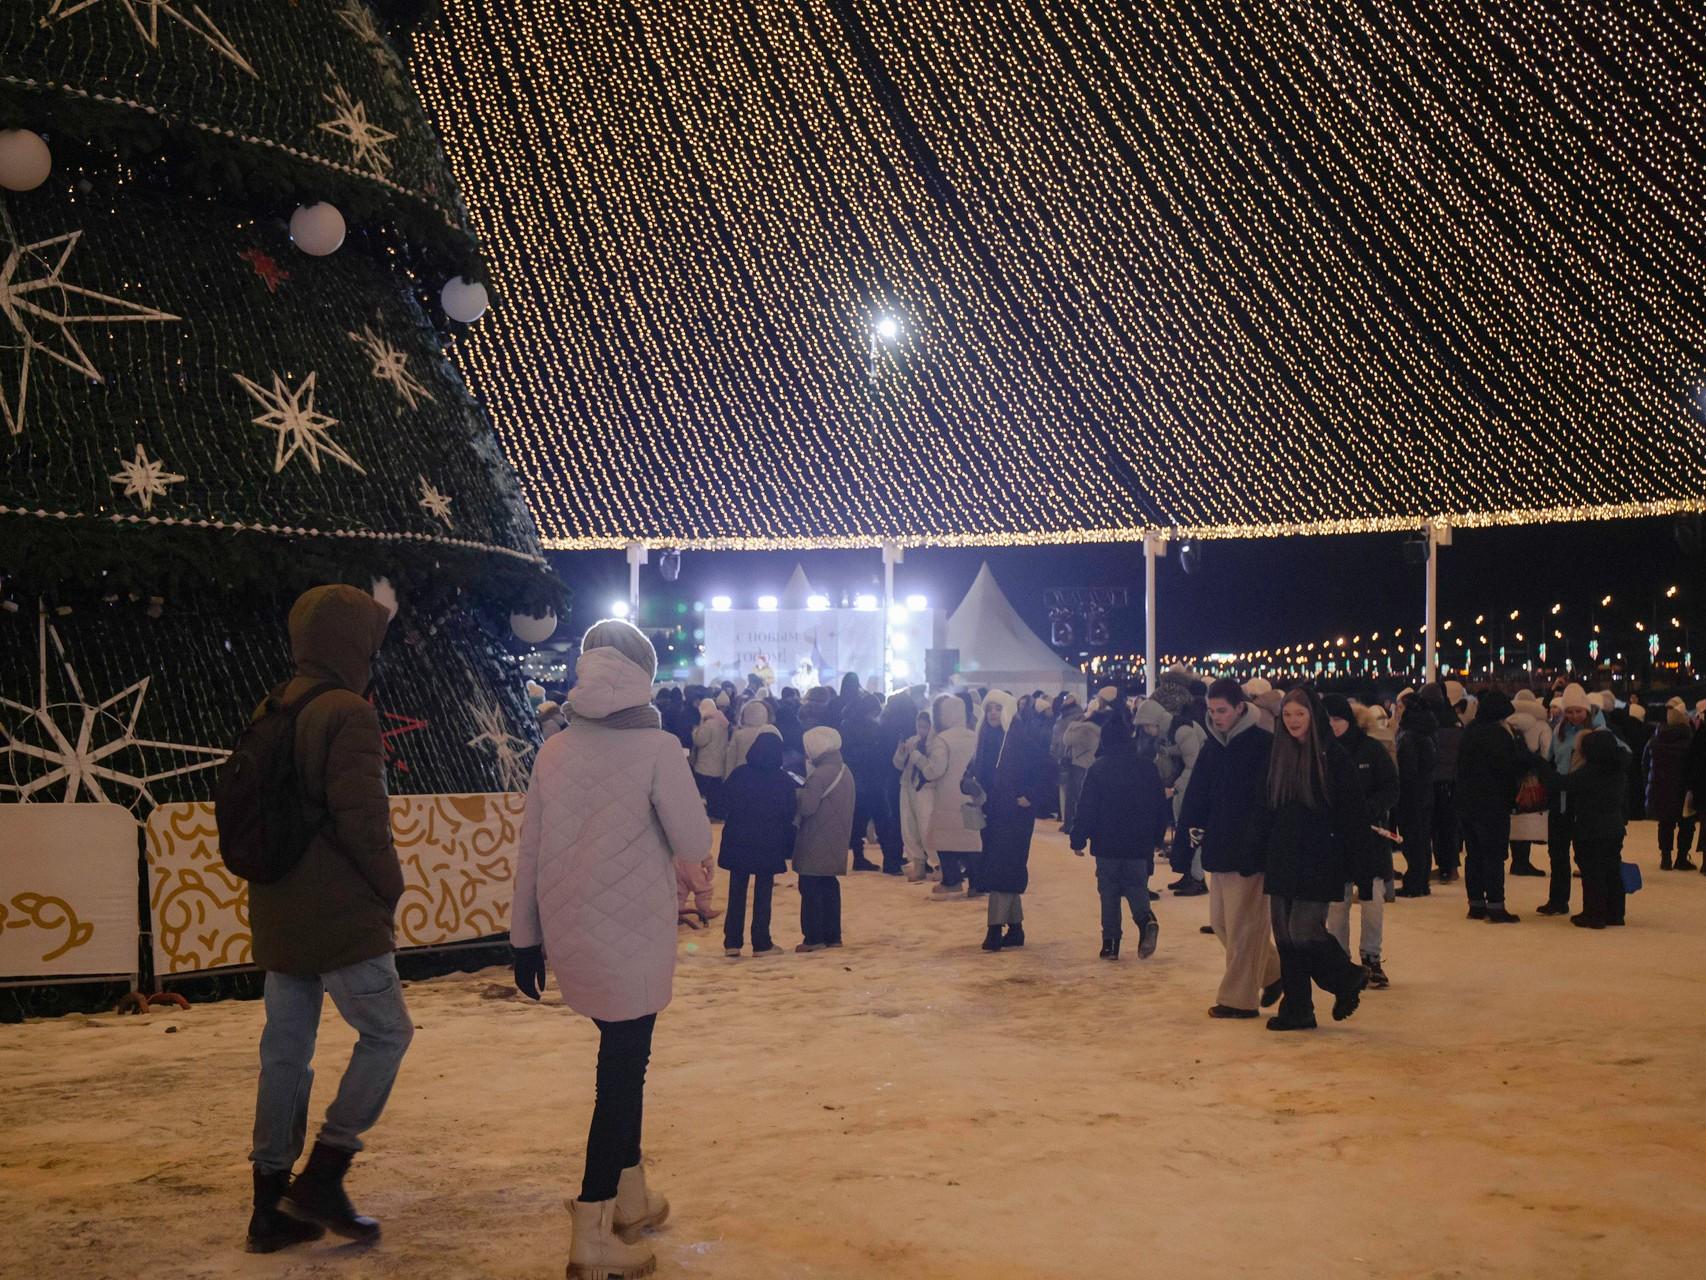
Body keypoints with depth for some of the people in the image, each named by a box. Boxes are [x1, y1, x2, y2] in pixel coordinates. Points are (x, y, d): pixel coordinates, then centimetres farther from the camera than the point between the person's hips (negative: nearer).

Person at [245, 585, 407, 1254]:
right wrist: (391, 886, -7)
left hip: (277, 917, 8)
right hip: (341, 916, -8)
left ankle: (272, 1208, 17)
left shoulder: (269, 713, 11)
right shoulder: (348, 713, -15)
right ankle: (322, 1178, 1)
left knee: (286, 1049, 12)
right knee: (386, 1031, 5)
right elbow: (360, 818, -19)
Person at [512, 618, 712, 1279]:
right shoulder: (657, 748, -10)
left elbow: (529, 852, 5)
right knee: (622, 1069, 2)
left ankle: (631, 1197, 33)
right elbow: (695, 845, -9)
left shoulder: (555, 750, 3)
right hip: (631, 935, -5)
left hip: (569, 934, 5)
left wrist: (526, 939, 12)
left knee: (622, 1059, 22)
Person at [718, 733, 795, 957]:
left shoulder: (739, 774, -5)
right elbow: (789, 817, -2)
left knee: (737, 893, 9)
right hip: (769, 846, -1)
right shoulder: (784, 781, -6)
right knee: (763, 895, 6)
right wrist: (788, 847, 7)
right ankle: (761, 944, 6)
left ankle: (732, 942, 9)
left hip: (738, 842, 1)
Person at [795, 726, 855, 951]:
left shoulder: (819, 775, -19)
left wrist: (796, 793, -4)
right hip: (835, 844, 9)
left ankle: (813, 937, -2)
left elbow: (806, 806, -23)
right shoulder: (845, 771, 10)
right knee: (829, 886, 14)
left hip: (815, 844, -9)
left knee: (811, 889, -2)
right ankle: (832, 935, 16)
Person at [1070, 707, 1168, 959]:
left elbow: (1087, 808, -9)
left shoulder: (1098, 769, -8)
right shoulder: (1146, 768, 2)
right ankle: (1146, 920, -18)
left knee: (1109, 893, 7)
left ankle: (1110, 943, 6)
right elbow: (1161, 807, 7)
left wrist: (1078, 840, -2)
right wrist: (1157, 839, 18)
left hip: (1107, 845, -2)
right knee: (1137, 887, 11)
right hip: (1140, 846, 2)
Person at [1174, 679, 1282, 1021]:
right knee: (1221, 921, 14)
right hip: (1219, 848, 8)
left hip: (1249, 851, -8)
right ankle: (1272, 973, 30)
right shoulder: (1213, 745, 10)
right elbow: (1198, 793, 12)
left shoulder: (1262, 745, -12)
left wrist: (1254, 846, -20)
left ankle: (1238, 998, 8)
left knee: (1242, 926, -1)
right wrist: (1190, 825, 0)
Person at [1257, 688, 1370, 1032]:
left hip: (1318, 861, -6)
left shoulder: (1332, 756, -7)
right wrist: (1265, 849, 9)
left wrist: (1348, 861, -11)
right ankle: (1296, 1009, 13)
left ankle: (1348, 979, 16)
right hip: (1283, 859, 6)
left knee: (1304, 930, -10)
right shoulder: (1279, 755, 10)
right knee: (1285, 935, 5)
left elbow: (1352, 813, -8)